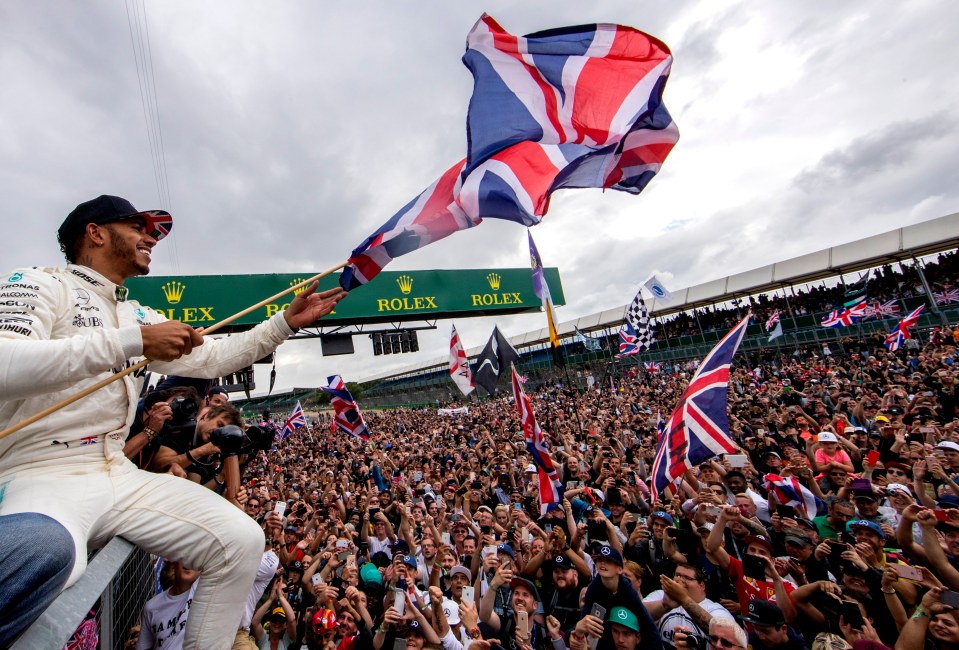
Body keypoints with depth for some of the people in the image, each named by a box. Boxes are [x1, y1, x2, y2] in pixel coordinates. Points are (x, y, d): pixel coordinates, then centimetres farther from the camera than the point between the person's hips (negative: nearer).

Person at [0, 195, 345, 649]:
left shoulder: (139, 316, 19)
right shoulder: (38, 284, -2)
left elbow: (212, 360, 19)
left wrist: (287, 321, 12)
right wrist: (133, 341, -26)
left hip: (121, 476, 7)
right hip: (38, 477, -6)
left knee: (243, 540, -7)